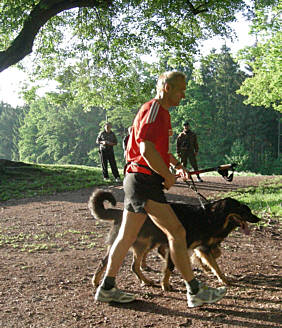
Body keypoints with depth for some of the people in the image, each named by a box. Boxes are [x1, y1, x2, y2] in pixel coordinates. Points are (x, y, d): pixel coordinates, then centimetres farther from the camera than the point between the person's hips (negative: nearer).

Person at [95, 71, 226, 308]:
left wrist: (178, 165, 21)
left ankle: (107, 288, 22)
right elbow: (147, 149, -25)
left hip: (139, 181, 11)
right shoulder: (154, 109, -12)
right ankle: (195, 292, 1)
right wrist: (168, 176, -15)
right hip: (144, 180, -11)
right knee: (176, 232, -7)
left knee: (127, 236, 13)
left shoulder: (161, 111, 21)